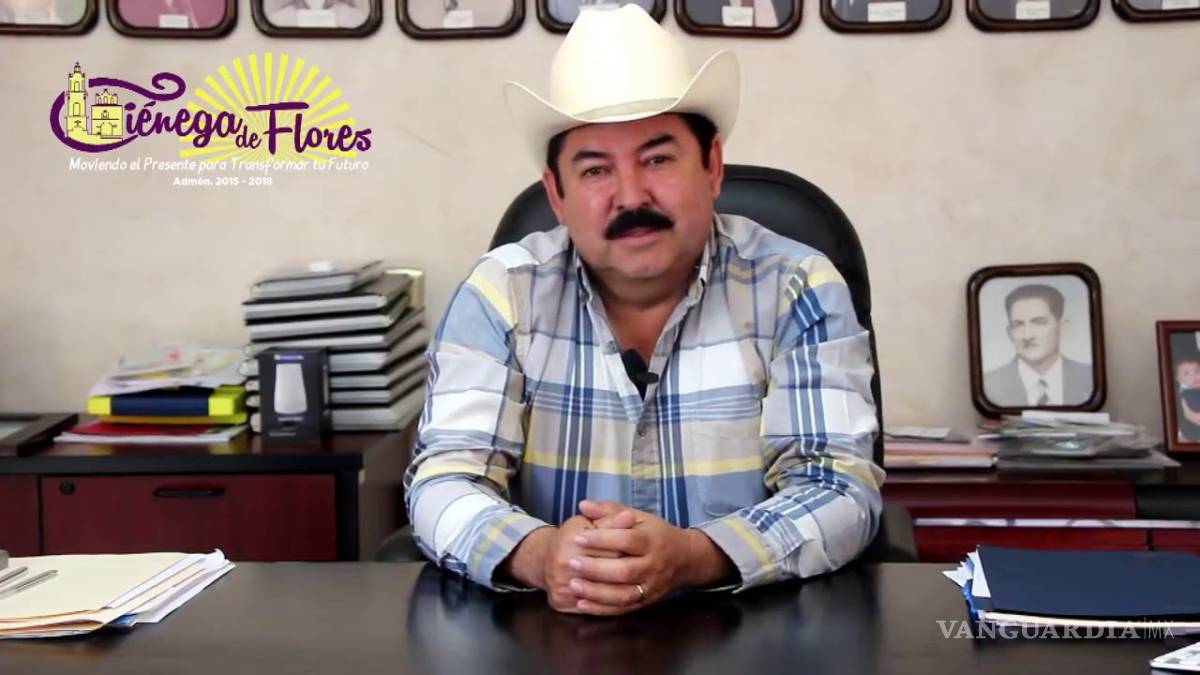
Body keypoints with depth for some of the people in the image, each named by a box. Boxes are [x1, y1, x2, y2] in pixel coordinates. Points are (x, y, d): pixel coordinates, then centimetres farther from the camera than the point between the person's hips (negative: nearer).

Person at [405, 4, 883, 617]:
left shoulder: (797, 291, -4)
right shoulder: (502, 293, -1)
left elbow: (840, 487, -10)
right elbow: (444, 479, -5)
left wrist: (692, 557, -29)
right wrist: (537, 555, -27)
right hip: (550, 634, 1)